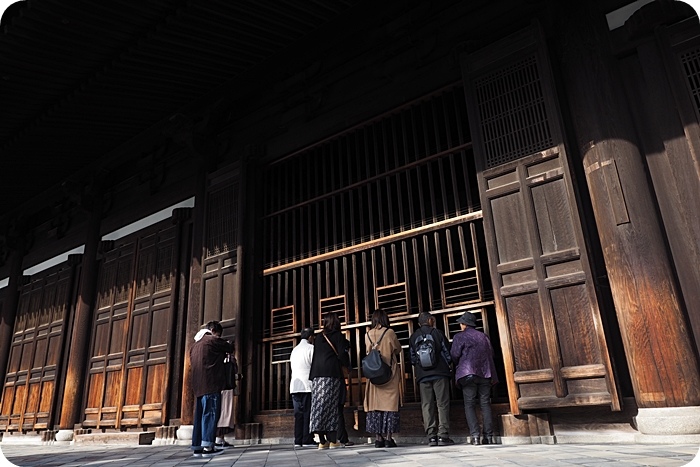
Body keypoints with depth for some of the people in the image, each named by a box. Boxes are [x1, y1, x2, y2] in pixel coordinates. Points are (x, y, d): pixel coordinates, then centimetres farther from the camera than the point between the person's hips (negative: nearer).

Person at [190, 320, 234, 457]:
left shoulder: (195, 345, 23)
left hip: (198, 386, 8)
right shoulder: (213, 340, -2)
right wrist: (227, 344, 30)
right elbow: (230, 348, 8)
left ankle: (197, 447, 9)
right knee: (210, 414, -8)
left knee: (200, 415, 9)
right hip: (211, 384, -8)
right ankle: (207, 446, -11)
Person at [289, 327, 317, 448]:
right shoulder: (311, 348, -2)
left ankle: (298, 441, 5)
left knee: (298, 413, 6)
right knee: (308, 413, -4)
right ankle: (307, 440, -6)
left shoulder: (295, 350, 19)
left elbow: (292, 367, 18)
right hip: (307, 385, -6)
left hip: (295, 385, 6)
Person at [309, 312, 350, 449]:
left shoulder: (318, 338, 18)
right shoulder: (338, 335, 3)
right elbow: (342, 354, -4)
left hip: (317, 376, 4)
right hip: (332, 374, -4)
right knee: (332, 407, -3)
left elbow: (314, 357, 16)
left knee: (318, 406, 2)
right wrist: (348, 366, 11)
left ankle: (322, 441, 2)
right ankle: (333, 441, -3)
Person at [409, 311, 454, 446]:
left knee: (427, 405, 4)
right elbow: (448, 353, 4)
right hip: (440, 373, -2)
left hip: (422, 375, 3)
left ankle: (431, 436, 0)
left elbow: (412, 359, 9)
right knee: (442, 404, 0)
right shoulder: (437, 333, 2)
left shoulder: (413, 337, 10)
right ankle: (443, 435, -5)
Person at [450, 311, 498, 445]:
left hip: (468, 373, -4)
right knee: (485, 404, 7)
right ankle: (488, 436, 4)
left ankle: (475, 436, -9)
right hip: (485, 373, 5)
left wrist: (459, 364, 14)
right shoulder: (484, 336, 16)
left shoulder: (460, 336, 0)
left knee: (469, 405, 0)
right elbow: (491, 353, 13)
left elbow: (455, 355, -5)